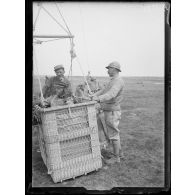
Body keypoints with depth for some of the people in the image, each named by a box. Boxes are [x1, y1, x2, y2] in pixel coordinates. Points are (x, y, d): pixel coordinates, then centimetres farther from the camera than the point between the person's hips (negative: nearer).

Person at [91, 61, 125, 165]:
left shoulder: (118, 81, -19)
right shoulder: (112, 81, 16)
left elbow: (111, 94, -37)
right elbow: (103, 91, 17)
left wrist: (99, 98, -51)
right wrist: (93, 95, 3)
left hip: (112, 112, -10)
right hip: (110, 111, 10)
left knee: (113, 135, 0)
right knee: (114, 133, 18)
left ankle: (116, 157, 14)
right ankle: (120, 153, 31)